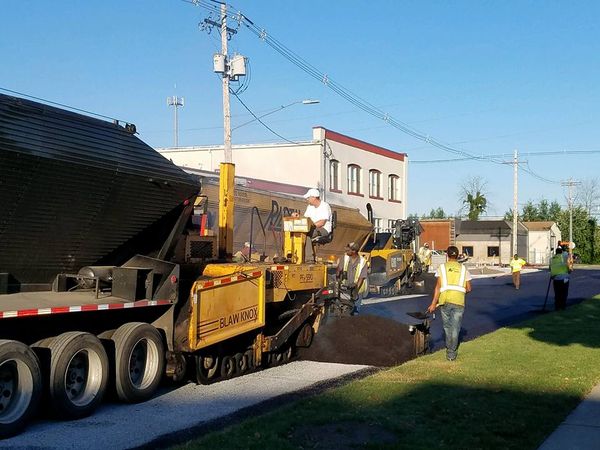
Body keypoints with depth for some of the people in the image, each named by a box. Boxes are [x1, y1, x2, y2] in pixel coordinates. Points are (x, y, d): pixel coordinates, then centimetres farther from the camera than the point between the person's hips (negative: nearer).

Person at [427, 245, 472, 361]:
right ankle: (452, 353, 5)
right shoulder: (463, 269, 9)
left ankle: (449, 349, 28)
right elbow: (468, 289, 7)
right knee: (455, 328, 6)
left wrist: (433, 303, -5)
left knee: (447, 326, 17)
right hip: (459, 302, 0)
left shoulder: (442, 267, 4)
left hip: (445, 301, 0)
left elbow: (438, 286, -4)